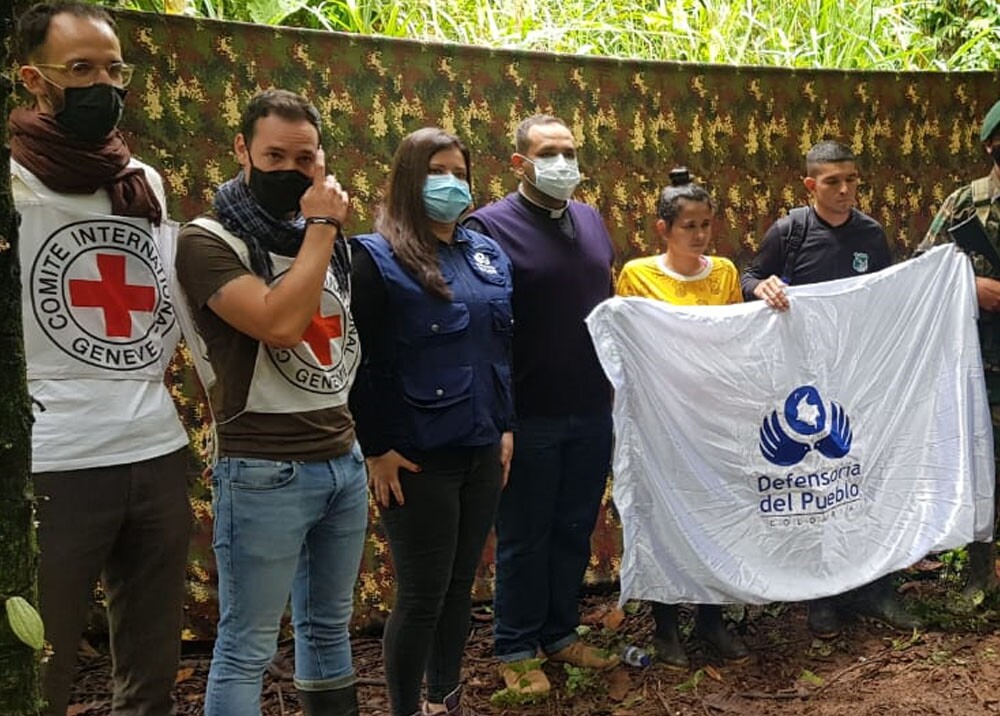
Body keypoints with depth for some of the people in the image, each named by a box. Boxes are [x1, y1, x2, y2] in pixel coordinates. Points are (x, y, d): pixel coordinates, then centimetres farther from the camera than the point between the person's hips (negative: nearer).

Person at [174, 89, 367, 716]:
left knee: (330, 625, 19)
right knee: (248, 647, 3)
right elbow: (280, 324, -26)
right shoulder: (209, 241, -11)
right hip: (266, 472, -7)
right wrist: (321, 227, -17)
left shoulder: (327, 237, 11)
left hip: (345, 459, 7)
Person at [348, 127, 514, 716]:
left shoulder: (489, 254, 11)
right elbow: (360, 361, -11)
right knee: (423, 594, 1)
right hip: (417, 456, -6)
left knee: (461, 585, 15)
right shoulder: (377, 257, -8)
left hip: (483, 448, 6)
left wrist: (506, 425, 13)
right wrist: (376, 448, -13)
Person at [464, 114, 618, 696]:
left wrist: (610, 384, 16)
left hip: (592, 411, 6)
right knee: (524, 538, 7)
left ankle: (561, 632, 32)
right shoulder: (491, 226, -11)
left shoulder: (590, 220, 10)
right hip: (529, 417, -6)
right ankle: (516, 648, 23)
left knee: (575, 531, 16)